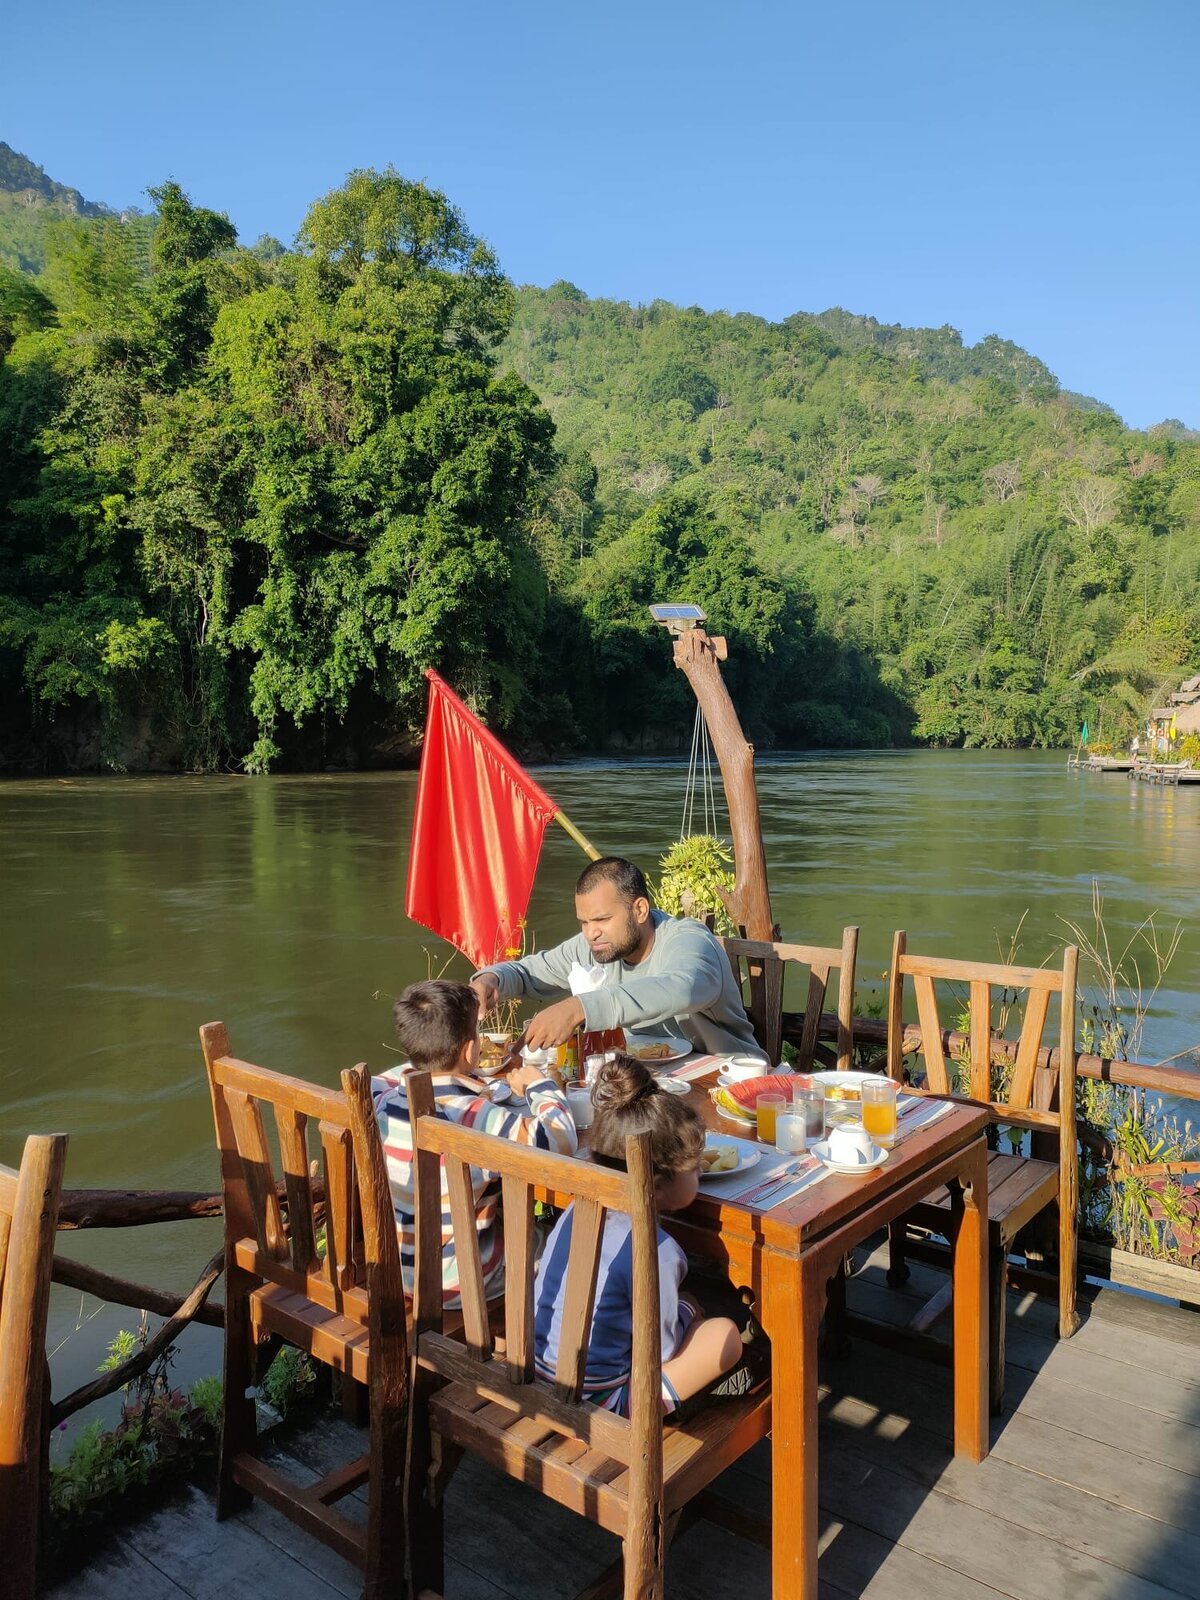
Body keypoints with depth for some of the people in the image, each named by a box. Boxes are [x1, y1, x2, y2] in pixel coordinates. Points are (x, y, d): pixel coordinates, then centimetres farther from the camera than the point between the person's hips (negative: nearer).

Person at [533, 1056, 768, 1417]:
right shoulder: (656, 1251, -26)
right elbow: (661, 1350, -15)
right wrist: (686, 1311, 7)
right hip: (600, 1405, -7)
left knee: (689, 1305, 17)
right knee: (725, 1334, 2)